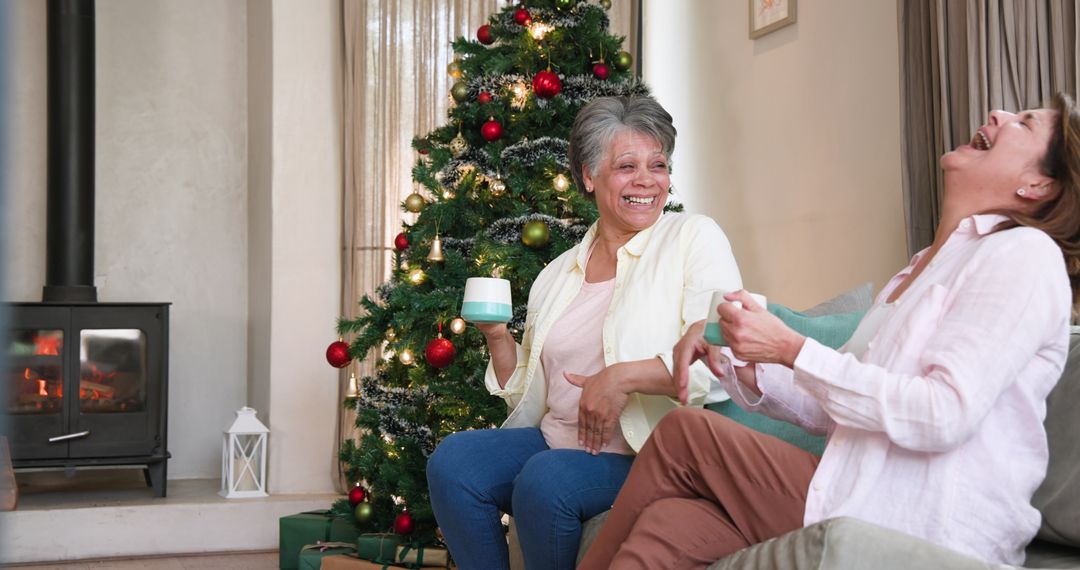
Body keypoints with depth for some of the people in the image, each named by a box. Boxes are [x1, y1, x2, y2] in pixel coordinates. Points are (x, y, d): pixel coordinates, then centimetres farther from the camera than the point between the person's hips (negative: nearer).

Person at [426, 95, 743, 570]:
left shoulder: (693, 238, -1)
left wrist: (622, 377, -22)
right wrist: (497, 336, 2)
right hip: (555, 440, 6)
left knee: (544, 481, -31)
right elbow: (527, 396, 19)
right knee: (451, 461, -16)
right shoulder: (557, 274, 16)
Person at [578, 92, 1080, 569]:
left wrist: (792, 350, -16)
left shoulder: (1024, 252, -6)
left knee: (680, 435, -8)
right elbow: (834, 410, 18)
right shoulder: (923, 266, 20)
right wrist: (734, 365, 3)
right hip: (871, 501, 7)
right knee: (668, 524, -15)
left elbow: (944, 416, -19)